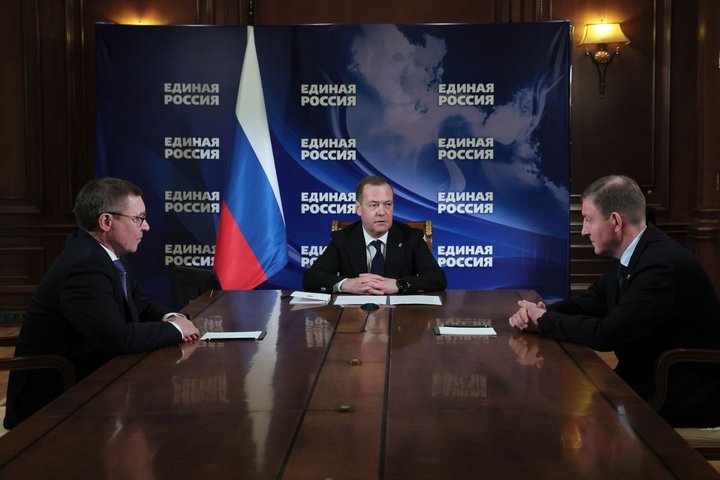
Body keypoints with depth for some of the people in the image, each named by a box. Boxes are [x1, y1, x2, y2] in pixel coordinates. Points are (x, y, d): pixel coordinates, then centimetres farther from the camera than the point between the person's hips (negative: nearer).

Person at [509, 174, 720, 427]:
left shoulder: (663, 265, -25)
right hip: (649, 378, 8)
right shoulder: (629, 257, 4)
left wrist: (544, 320, -15)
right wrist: (538, 313, -9)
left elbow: (607, 334, -29)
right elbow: (586, 304, 11)